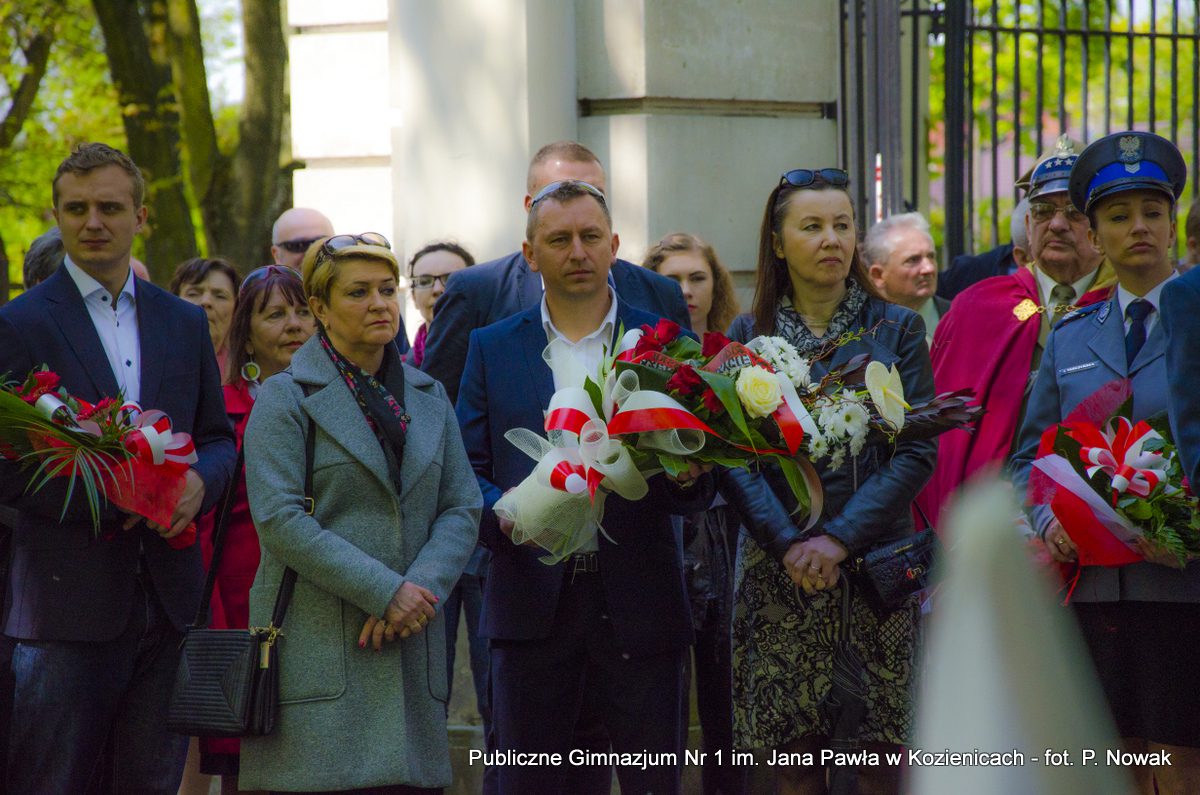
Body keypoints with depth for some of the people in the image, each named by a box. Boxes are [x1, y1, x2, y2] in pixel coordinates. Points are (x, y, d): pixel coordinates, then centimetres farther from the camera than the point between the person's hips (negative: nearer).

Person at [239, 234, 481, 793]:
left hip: (410, 655, 5)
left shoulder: (429, 399, 17)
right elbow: (279, 519, -10)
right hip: (319, 652, -5)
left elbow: (462, 509, 11)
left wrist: (423, 587, -9)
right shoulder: (284, 399, 1)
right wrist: (384, 592, -15)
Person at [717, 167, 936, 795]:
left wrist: (840, 537, -13)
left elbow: (917, 452, -1)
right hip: (777, 569, 0)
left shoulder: (895, 330, 7)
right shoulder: (748, 336, 9)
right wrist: (788, 543, -15)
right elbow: (733, 458, 0)